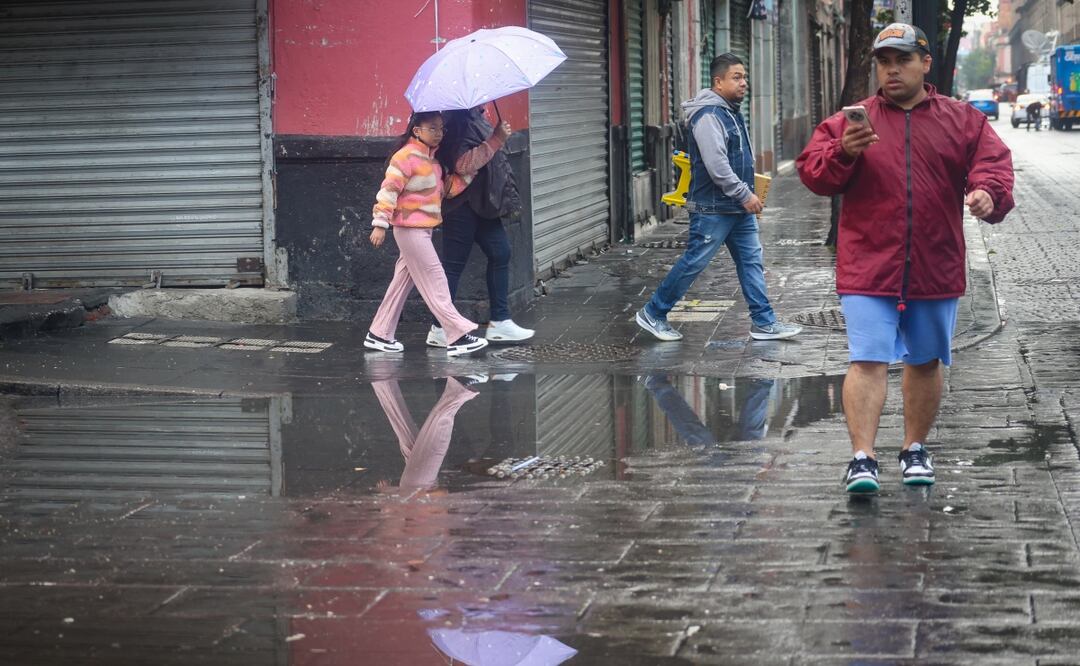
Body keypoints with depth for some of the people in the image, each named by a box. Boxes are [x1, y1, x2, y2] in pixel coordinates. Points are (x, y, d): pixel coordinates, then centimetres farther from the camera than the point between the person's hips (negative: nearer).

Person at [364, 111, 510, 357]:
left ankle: (378, 335, 19)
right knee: (434, 282, -9)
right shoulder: (406, 156, -14)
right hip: (410, 229, -9)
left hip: (423, 230, 9)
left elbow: (448, 189, 9)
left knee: (403, 282, 12)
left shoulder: (433, 158, 13)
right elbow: (389, 189, -17)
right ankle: (458, 336, -9)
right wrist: (380, 224, -21)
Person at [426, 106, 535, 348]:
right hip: (463, 203, -10)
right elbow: (462, 163, -27)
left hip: (481, 201, 10)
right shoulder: (460, 121, -19)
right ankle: (440, 330, 4)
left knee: (500, 253, 9)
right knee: (454, 263, -4)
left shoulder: (475, 117, 12)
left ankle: (499, 322, 14)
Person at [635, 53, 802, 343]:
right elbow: (716, 165, -25)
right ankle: (653, 313, 9)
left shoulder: (731, 112, 14)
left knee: (751, 260, 7)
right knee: (694, 262, -3)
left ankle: (763, 322, 10)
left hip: (739, 209, 10)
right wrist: (745, 194, -21)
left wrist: (746, 194, 18)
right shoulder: (708, 116, -18)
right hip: (713, 208, -10)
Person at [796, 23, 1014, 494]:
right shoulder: (849, 121, 4)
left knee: (925, 362, 15)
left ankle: (915, 449, 30)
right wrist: (842, 152, -22)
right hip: (868, 269, -2)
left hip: (936, 271, 2)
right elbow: (812, 173, -2)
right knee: (868, 362, -12)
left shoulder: (963, 121, 7)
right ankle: (862, 459, -13)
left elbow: (994, 164, -1)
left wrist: (987, 193, -24)